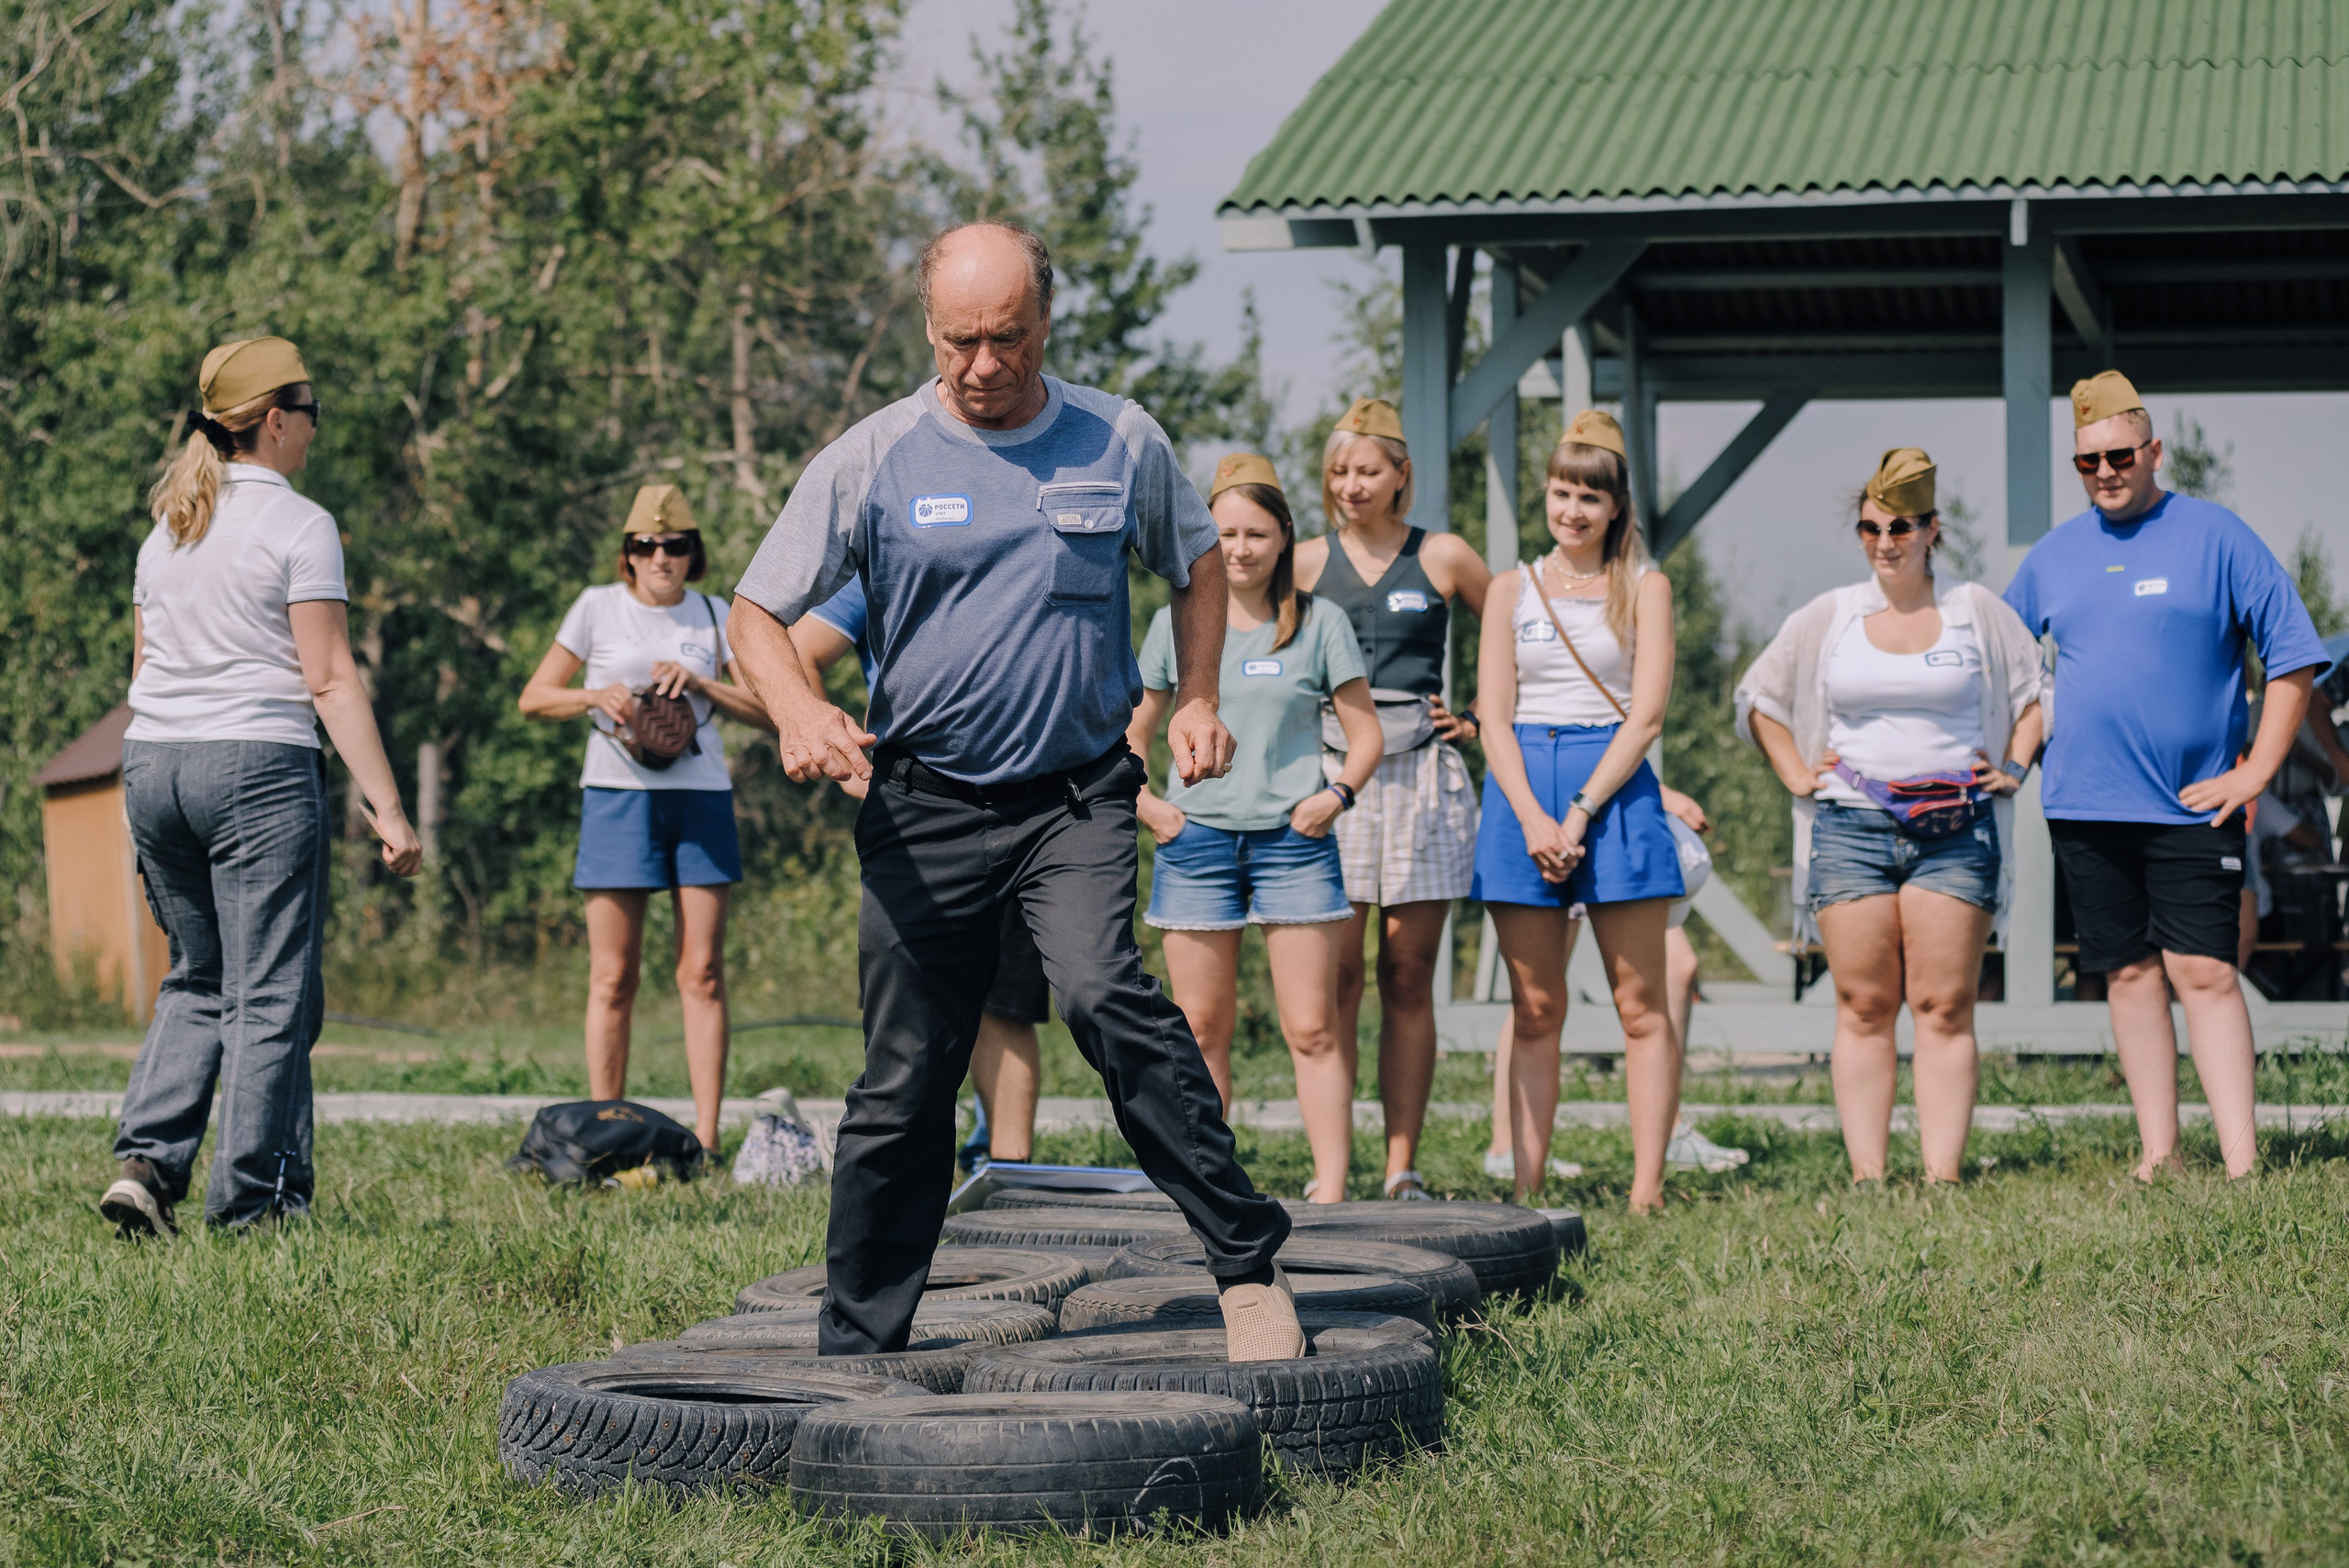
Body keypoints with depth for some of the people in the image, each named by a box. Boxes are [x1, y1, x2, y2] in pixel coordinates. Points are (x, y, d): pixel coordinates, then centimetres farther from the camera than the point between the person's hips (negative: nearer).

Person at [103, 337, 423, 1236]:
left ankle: (146, 1159, 3)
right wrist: (386, 808, -11)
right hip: (259, 765, -7)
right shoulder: (298, 526, -7)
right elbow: (329, 682, -11)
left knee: (198, 981, 18)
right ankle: (253, 1200, 2)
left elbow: (143, 671, 17)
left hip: (152, 760, 7)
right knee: (271, 993, 1)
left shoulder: (167, 528, 14)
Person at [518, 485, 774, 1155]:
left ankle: (706, 1141, -2)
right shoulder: (598, 607, 6)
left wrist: (699, 683, -9)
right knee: (613, 978, -3)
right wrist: (596, 697, -11)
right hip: (619, 794, -2)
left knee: (702, 974, -2)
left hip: (701, 792, 2)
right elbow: (535, 698, 8)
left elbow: (769, 711, 6)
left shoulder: (713, 616, 11)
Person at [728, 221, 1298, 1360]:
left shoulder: (1121, 442, 4)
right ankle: (854, 1351, 17)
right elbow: (759, 611, 3)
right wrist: (801, 715, -16)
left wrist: (1195, 701, 8)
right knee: (903, 1087, 4)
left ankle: (1249, 1265, -23)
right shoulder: (872, 460, -1)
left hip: (1078, 794, -1)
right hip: (924, 805, 1)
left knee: (1103, 992, -27)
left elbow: (1198, 563, 22)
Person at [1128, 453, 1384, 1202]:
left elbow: (1366, 734, 8)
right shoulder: (1175, 624, 9)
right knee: (1201, 1028, 4)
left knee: (1312, 1029, -6)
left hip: (1292, 839, -1)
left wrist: (1337, 794, -9)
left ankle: (1330, 1190, -6)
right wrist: (1143, 803, -1)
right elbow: (1132, 734, 16)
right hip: (1196, 839, 2)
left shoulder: (1319, 623, 5)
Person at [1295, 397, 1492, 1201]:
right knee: (1336, 975, -5)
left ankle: (1402, 1167, 4)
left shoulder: (1444, 558, 7)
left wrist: (1482, 719, 9)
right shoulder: (1308, 562, 9)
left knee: (1408, 975, 0)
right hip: (1332, 773, 0)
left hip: (1422, 773, 0)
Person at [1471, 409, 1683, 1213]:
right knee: (1534, 1010, 3)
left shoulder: (1643, 588, 6)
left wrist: (1580, 813, -13)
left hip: (1614, 786, -2)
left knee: (1640, 1005, -3)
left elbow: (1647, 715, -3)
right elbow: (1493, 717, 5)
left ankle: (1647, 1191, -4)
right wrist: (1533, 819, -10)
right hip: (1522, 790, 2)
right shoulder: (1513, 588, 11)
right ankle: (1526, 1187, 3)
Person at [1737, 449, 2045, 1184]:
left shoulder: (1977, 611, 7)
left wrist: (2013, 766, 8)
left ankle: (1942, 1178, -4)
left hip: (1955, 833, -1)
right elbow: (1758, 698, 20)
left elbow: (2042, 688, 18)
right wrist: (1795, 773, 10)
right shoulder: (1827, 618, 9)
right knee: (1863, 1008, 0)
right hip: (1850, 828, 1)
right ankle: (1866, 1179, 1)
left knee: (1944, 1010, -4)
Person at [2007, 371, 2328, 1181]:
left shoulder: (2216, 537, -1)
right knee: (2131, 974, 6)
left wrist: (2257, 771, -6)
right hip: (2085, 806, 4)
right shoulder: (2055, 554, 11)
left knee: (2204, 971, -10)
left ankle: (2241, 1163, -12)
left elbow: (2293, 654, 0)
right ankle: (2159, 1156, 11)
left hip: (2193, 804, -4)